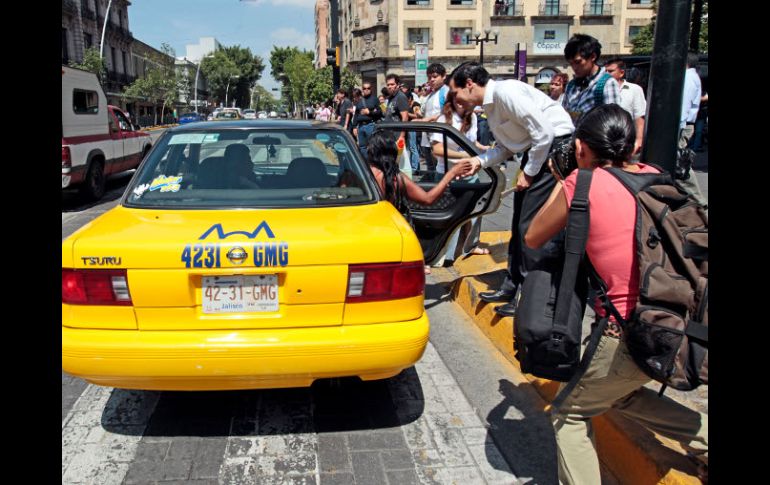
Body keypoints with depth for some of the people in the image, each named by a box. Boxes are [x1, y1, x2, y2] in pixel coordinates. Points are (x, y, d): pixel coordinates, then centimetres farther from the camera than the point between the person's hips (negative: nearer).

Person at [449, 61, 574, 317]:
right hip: (535, 150, 10)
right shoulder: (491, 104, 8)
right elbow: (505, 147, 14)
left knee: (530, 224, -9)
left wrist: (529, 173, -15)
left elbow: (544, 132, -23)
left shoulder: (506, 92, -21)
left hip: (555, 146, -10)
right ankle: (513, 285, 25)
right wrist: (479, 160, -2)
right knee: (519, 221, 13)